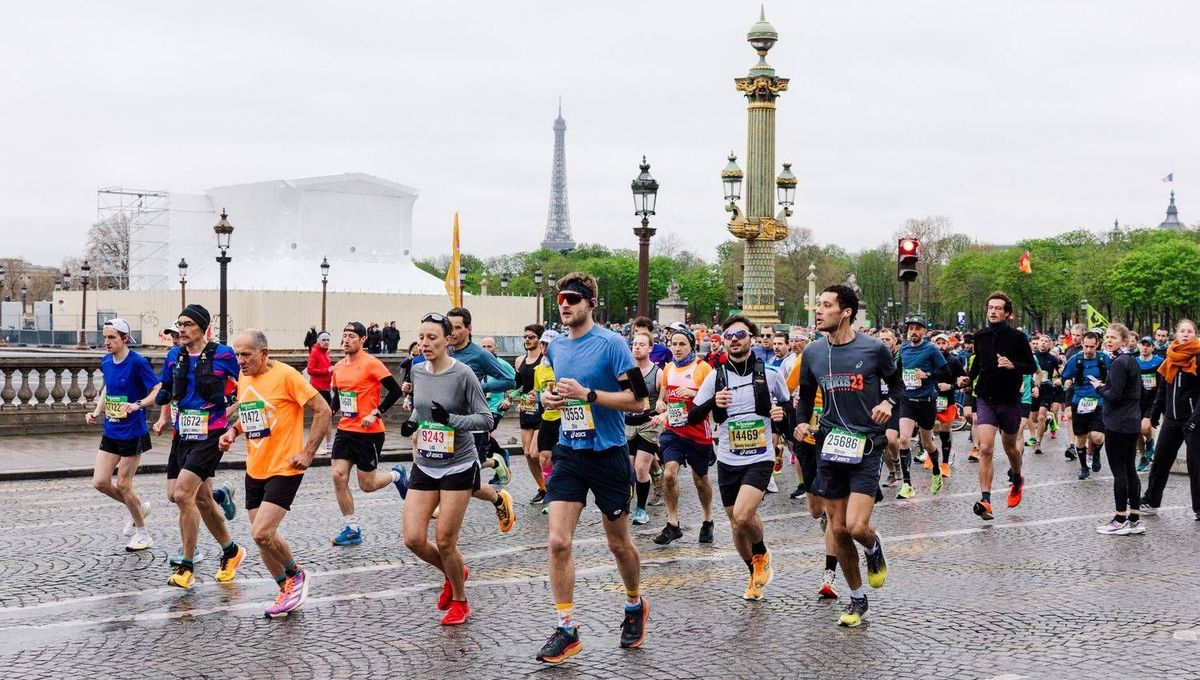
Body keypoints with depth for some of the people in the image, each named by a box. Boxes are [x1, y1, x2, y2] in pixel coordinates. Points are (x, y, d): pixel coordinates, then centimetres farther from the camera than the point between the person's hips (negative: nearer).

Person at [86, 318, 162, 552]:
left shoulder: (137, 362, -16)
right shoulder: (106, 363, 4)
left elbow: (159, 390, -17)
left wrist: (138, 405, -31)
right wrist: (97, 412, 9)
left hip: (132, 433, -7)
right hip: (111, 432, 7)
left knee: (123, 484, 0)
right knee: (100, 482, 1)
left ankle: (142, 534, 19)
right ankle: (139, 507, 28)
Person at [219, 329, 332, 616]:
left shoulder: (285, 375, -15)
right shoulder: (243, 378, 8)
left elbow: (323, 410, -13)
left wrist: (307, 453, -15)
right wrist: (233, 431, 3)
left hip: (284, 469, -8)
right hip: (254, 470, 8)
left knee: (261, 533, -16)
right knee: (263, 536, 8)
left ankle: (296, 575, 10)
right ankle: (287, 591, 25)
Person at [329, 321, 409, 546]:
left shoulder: (371, 364, -13)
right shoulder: (338, 367, 8)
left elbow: (395, 390, -15)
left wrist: (376, 413, -19)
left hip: (369, 433, -6)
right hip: (345, 430, 6)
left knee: (367, 485, 1)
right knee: (338, 476, -5)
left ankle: (397, 475, 33)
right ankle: (352, 528, 5)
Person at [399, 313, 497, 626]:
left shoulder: (463, 374, -13)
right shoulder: (417, 372, 3)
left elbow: (486, 419, -12)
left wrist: (451, 419, -26)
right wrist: (412, 423, 1)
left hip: (458, 467, -5)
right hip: (424, 467, 5)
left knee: (444, 542, -2)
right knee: (413, 539, -2)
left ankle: (460, 601, 23)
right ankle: (454, 573, 29)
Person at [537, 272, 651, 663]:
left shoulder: (611, 344, -12)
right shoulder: (555, 347, 6)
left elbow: (637, 400, -15)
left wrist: (586, 393, -22)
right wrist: (548, 397, 1)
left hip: (608, 455, -4)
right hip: (569, 455, 4)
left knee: (618, 543, 11)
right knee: (559, 542, -8)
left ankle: (635, 606, 37)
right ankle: (566, 630, 0)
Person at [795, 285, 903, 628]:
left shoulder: (874, 349, -7)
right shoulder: (812, 353, 3)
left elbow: (897, 383, 9)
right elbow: (806, 396, 16)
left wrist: (888, 402, -11)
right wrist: (801, 422, -2)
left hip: (866, 446, -4)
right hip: (830, 446, 4)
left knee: (856, 527, -17)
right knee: (838, 529, 6)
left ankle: (874, 548, 21)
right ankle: (857, 599, 24)